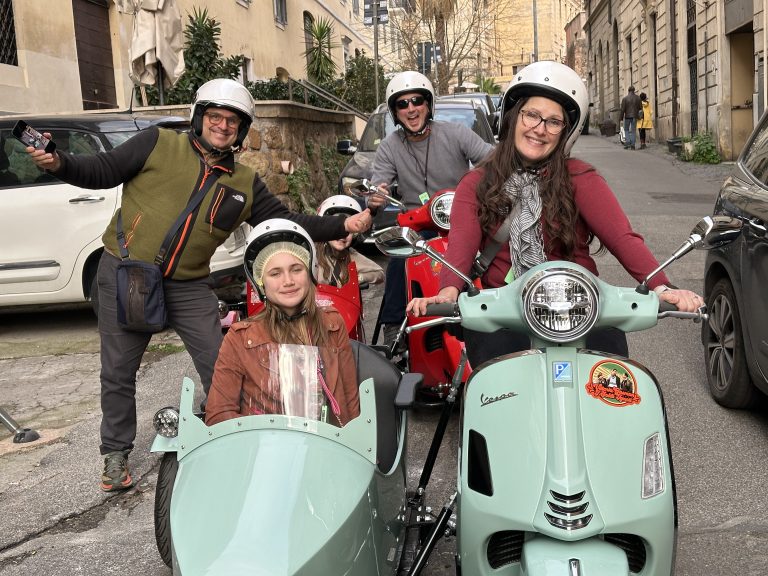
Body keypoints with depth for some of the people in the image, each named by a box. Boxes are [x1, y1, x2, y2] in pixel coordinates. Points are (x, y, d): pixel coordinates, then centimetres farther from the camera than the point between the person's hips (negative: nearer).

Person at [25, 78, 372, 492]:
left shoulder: (245, 183, 8)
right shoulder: (158, 144, -3)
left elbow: (286, 222, 7)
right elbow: (103, 171, -5)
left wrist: (343, 226, -1)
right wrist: (58, 164, -24)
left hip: (189, 287, 3)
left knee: (221, 368, 4)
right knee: (118, 372, 8)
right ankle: (116, 454, 27)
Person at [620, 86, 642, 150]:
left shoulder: (625, 98, -8)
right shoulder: (638, 98, -1)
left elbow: (622, 109, -8)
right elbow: (640, 108, 0)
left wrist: (621, 117, 2)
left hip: (627, 116, -2)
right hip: (634, 116, 2)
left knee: (626, 130, 14)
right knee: (633, 131, 8)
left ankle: (627, 143, 0)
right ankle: (632, 145, 2)